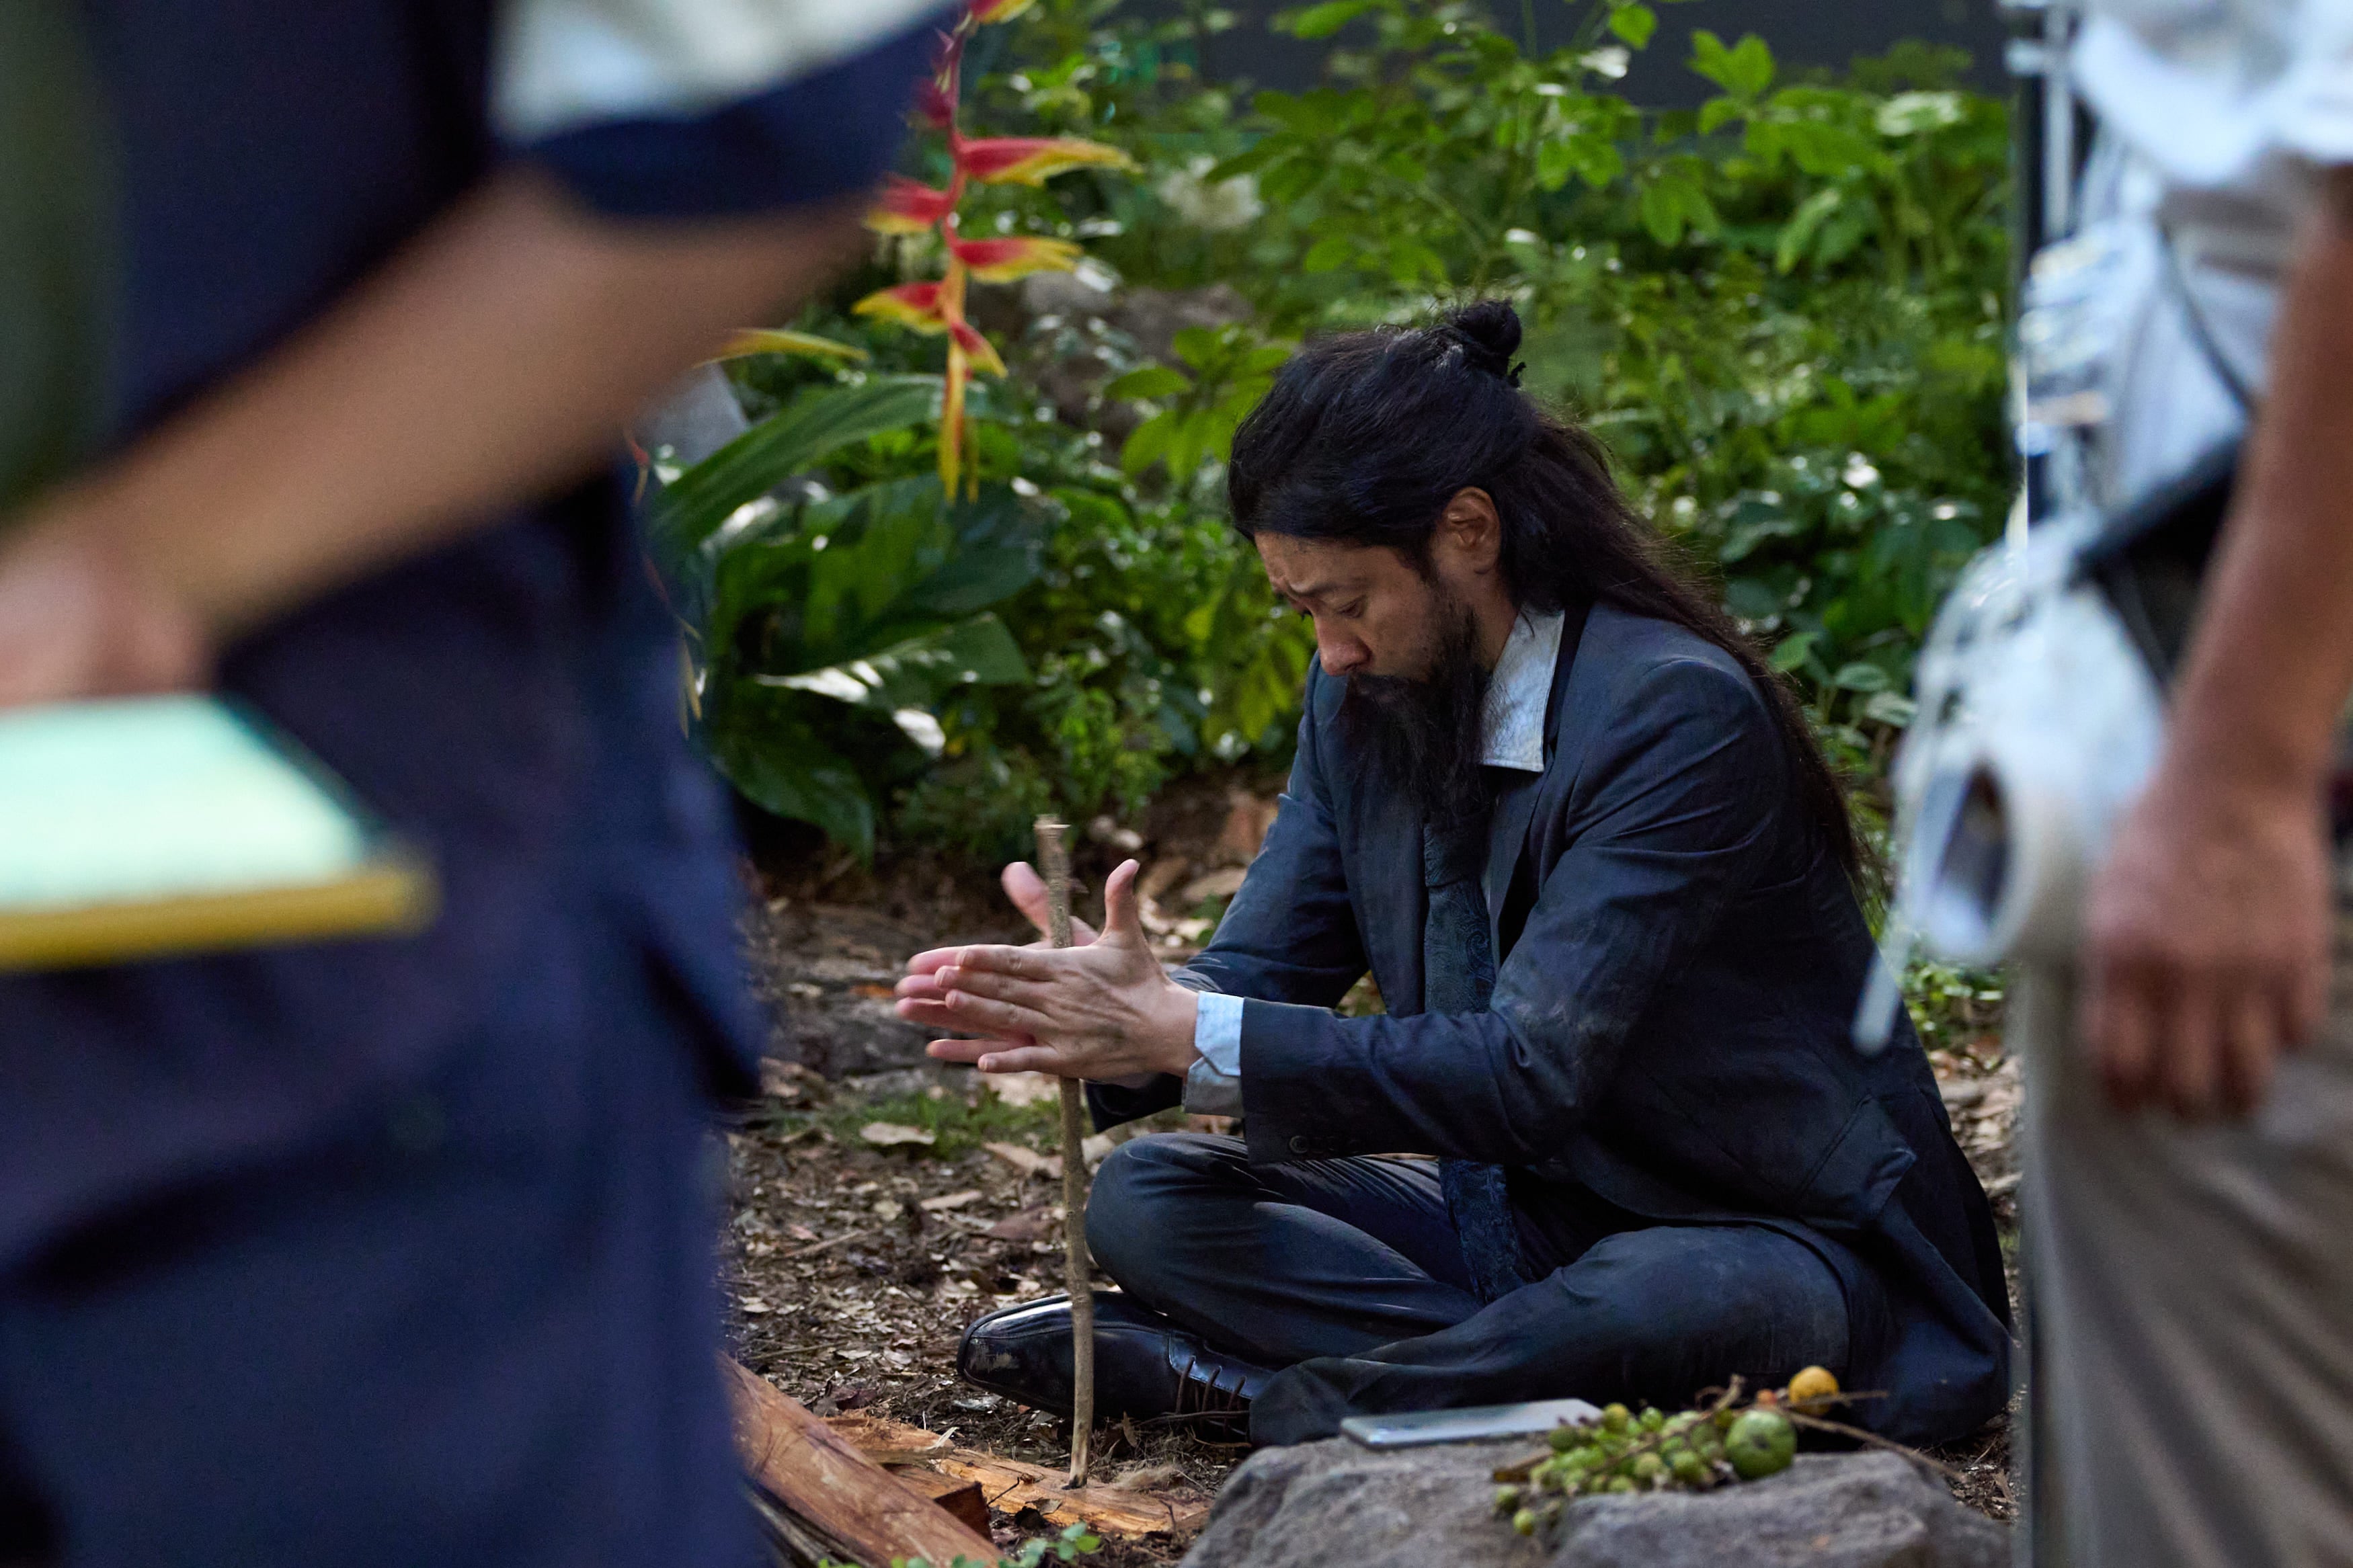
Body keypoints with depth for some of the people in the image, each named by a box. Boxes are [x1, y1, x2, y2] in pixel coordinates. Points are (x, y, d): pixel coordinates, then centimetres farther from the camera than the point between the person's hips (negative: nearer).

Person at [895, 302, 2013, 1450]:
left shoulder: (1680, 712, -23)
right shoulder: (1366, 697, 3)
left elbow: (1534, 1068, -29)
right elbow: (1261, 970, 2)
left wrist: (1190, 1037, -32)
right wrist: (1137, 1002, -23)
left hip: (1776, 1238, -8)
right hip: (1523, 1214, 8)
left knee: (1672, 1303, -42)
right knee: (1146, 1198, -7)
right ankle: (1540, 1366, -22)